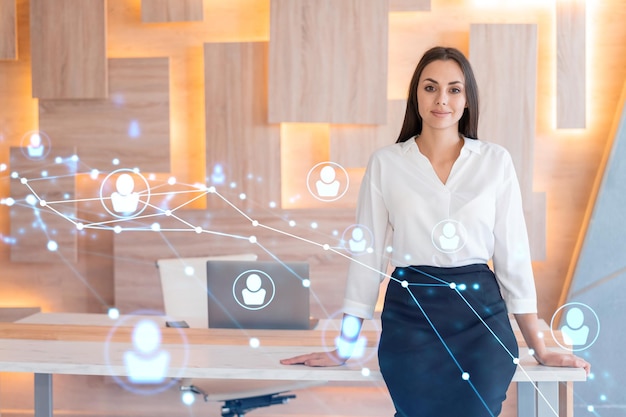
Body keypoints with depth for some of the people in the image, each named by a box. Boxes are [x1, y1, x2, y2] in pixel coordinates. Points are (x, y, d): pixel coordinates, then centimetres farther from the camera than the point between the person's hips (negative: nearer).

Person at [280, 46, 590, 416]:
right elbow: (368, 253, 6)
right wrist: (344, 348, 5)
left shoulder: (496, 161, 5)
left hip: (480, 315, 1)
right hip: (409, 316, -1)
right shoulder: (385, 163, 4)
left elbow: (512, 253, 6)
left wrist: (540, 349, 5)